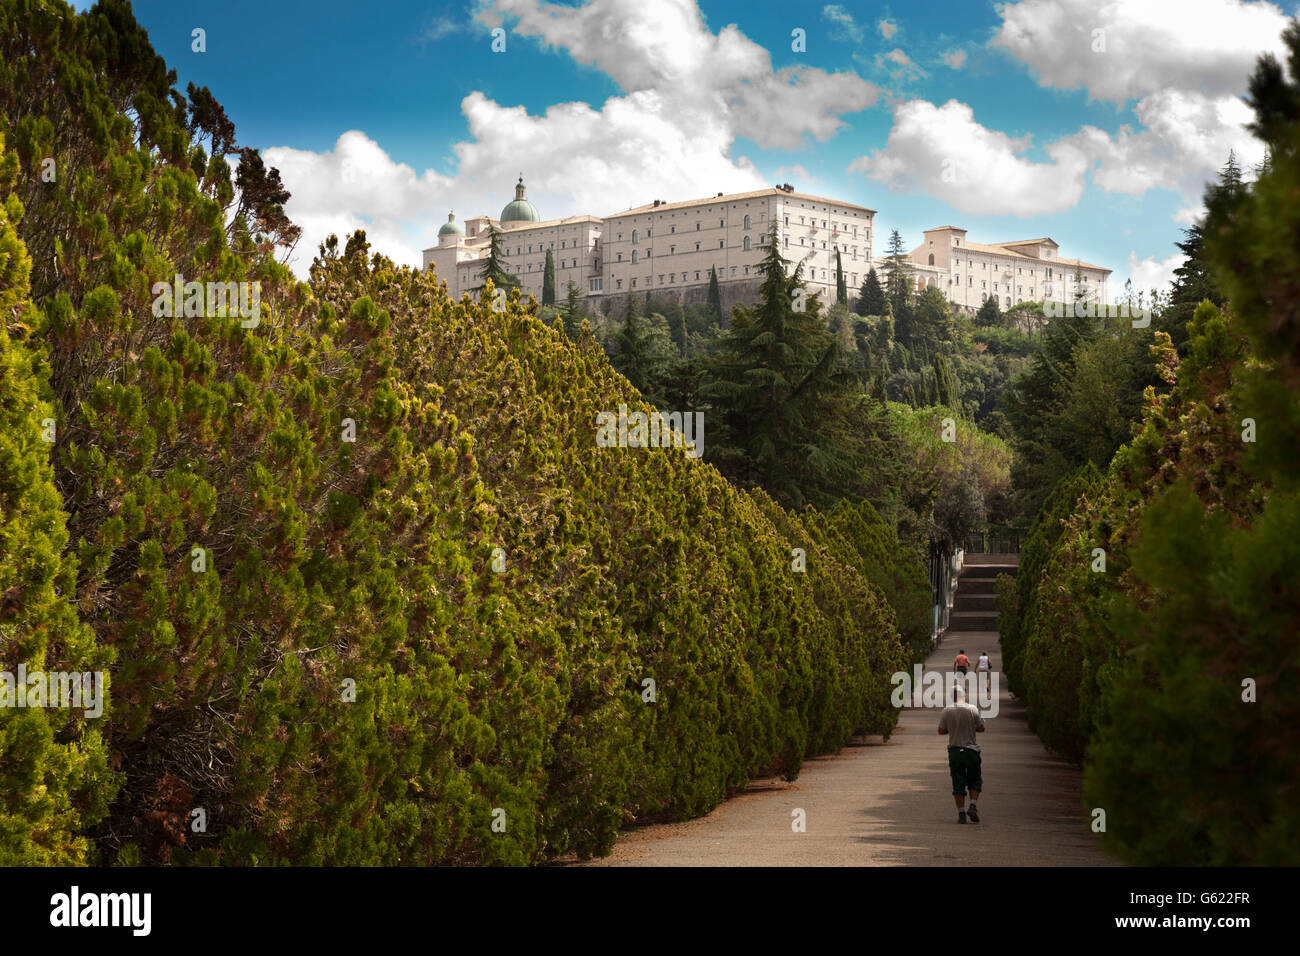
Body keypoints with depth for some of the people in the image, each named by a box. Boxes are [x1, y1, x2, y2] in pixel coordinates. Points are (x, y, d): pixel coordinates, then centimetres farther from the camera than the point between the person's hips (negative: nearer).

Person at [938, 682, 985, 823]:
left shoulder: (946, 711, -3)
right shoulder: (972, 709, -6)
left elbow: (941, 730, 2)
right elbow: (981, 728, 0)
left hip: (954, 751, 1)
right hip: (971, 750, -1)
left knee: (958, 784, 5)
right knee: (975, 781, 15)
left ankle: (961, 813, 2)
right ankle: (973, 805, -3)